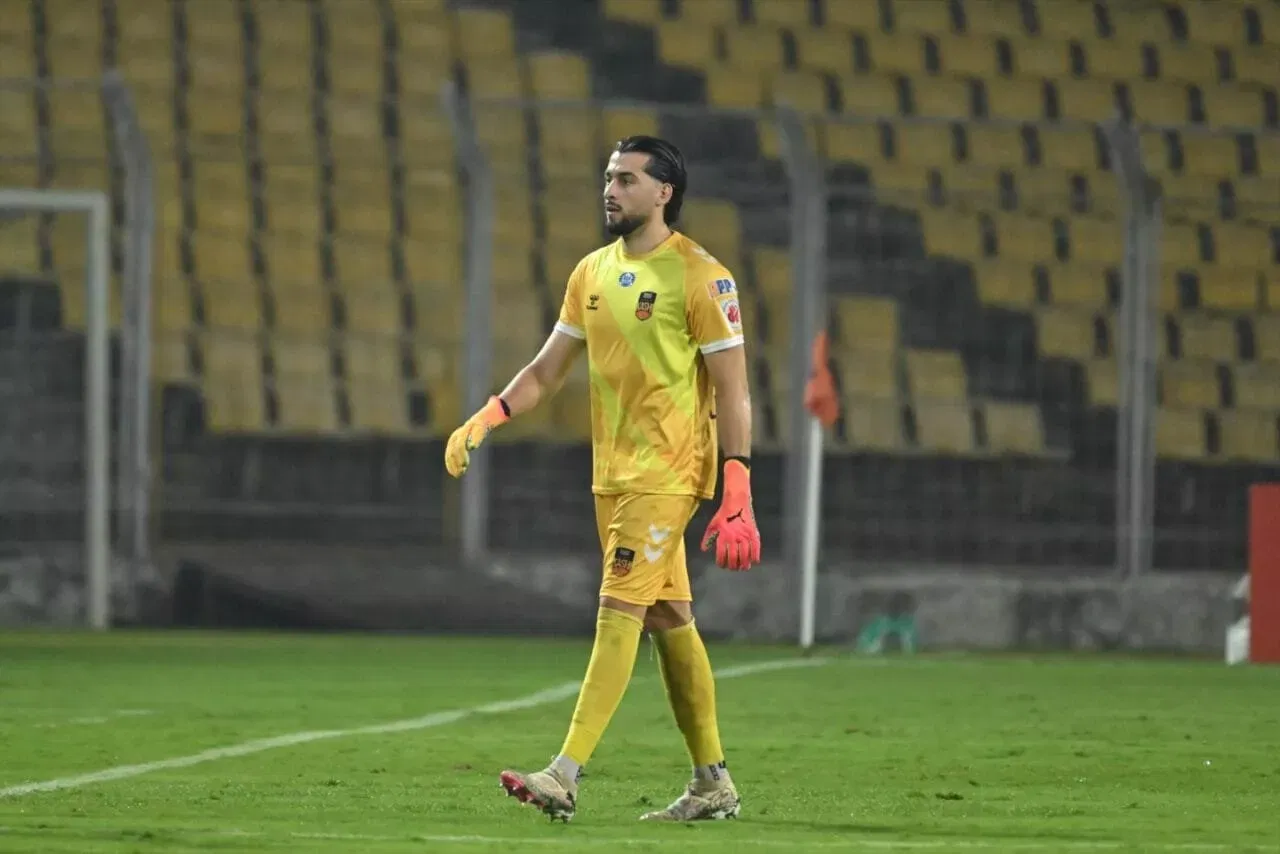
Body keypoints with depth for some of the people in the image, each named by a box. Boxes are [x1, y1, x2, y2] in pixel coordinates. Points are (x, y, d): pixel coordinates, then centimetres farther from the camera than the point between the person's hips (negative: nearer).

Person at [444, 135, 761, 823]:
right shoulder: (592, 273, 11)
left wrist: (738, 496, -17)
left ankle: (565, 776, -19)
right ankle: (713, 785, 17)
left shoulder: (700, 276, -11)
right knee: (668, 619, 11)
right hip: (611, 474, 8)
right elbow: (547, 369, 16)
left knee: (619, 612, -14)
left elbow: (731, 392, -11)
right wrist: (485, 420, -1)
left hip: (667, 474, -8)